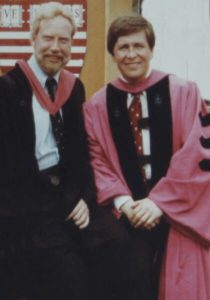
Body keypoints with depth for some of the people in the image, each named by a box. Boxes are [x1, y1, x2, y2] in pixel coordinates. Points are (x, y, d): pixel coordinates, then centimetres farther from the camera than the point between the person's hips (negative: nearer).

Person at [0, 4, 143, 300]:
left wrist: (85, 197, 0)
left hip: (71, 191, 5)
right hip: (29, 199, -5)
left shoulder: (74, 86, 13)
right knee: (69, 276, -21)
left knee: (119, 253, -15)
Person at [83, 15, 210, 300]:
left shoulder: (184, 93, 0)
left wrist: (160, 201, -13)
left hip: (180, 214, -1)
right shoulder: (97, 106, 5)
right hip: (128, 217, 1)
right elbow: (97, 161, 5)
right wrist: (122, 201, -11)